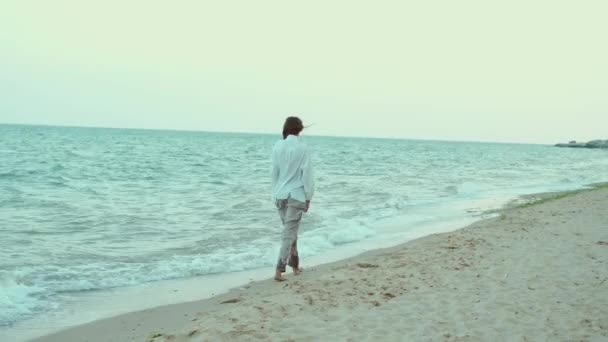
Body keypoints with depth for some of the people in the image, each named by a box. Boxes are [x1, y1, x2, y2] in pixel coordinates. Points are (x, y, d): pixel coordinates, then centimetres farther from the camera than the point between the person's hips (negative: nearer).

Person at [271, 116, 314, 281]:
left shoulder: (278, 146, 0)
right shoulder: (302, 147, -10)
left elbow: (274, 172, 6)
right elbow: (306, 174, -8)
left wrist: (275, 193, 15)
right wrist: (308, 196, 0)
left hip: (281, 194, 4)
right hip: (296, 195, -4)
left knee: (290, 231, 18)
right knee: (289, 233, -3)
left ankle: (295, 265, 27)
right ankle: (279, 270, -9)